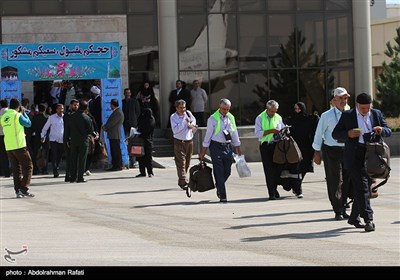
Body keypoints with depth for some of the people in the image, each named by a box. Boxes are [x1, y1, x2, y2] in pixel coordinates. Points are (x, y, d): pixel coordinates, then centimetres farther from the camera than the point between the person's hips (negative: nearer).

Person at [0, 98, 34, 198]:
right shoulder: (18, 115, -10)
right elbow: (28, 123, 1)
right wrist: (24, 113, 12)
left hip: (8, 147, 7)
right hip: (19, 145, -7)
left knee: (16, 169, 11)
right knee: (28, 166, -1)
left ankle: (18, 191, 6)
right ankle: (24, 189, -12)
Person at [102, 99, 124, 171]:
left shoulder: (118, 113, -14)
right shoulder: (116, 112, 18)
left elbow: (112, 123, -17)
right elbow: (110, 122, 22)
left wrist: (105, 127, -5)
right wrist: (105, 127, 9)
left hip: (115, 135, -10)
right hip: (112, 135, 10)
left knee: (116, 151, -7)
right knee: (113, 151, 11)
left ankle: (118, 166, -5)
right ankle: (115, 166, 14)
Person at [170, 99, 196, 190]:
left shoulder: (188, 113, 4)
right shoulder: (173, 117, -8)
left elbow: (193, 120, 24)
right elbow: (175, 130, -20)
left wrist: (191, 124, 0)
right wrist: (185, 121, -22)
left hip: (189, 141, 5)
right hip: (179, 142, -5)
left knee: (187, 163, 11)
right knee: (181, 162, -11)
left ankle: (181, 181, 23)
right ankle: (184, 182, -15)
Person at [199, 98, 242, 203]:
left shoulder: (231, 118, 8)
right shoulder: (213, 119, -6)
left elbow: (234, 134, 16)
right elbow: (208, 135, -4)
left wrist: (238, 149, 17)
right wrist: (203, 152, -3)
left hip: (228, 146, 5)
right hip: (216, 146, -5)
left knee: (227, 171, 7)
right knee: (219, 172, -5)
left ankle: (219, 187, 35)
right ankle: (222, 196, -4)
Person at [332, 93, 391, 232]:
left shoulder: (377, 114, 11)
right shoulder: (347, 115, 1)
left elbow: (389, 131, 11)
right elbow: (335, 134, 2)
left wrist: (382, 130, -13)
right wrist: (348, 134, -18)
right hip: (355, 156, -4)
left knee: (364, 188, 10)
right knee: (362, 187, -13)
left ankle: (354, 218, 25)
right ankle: (368, 219, -17)